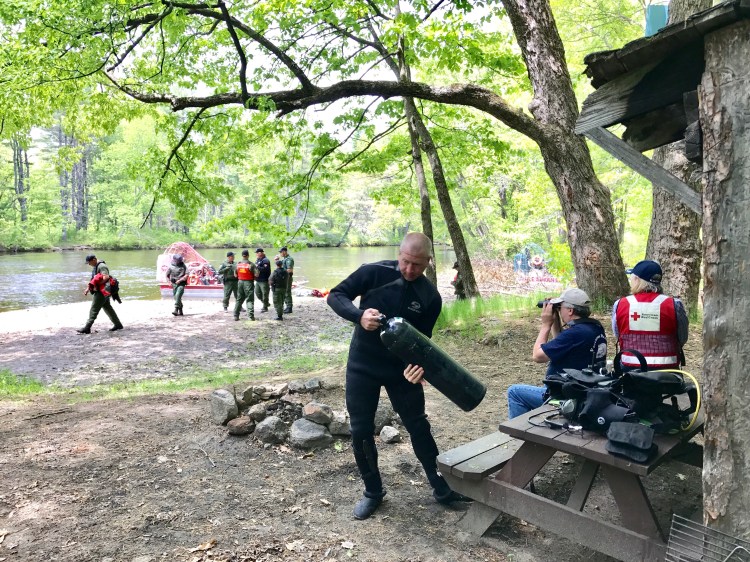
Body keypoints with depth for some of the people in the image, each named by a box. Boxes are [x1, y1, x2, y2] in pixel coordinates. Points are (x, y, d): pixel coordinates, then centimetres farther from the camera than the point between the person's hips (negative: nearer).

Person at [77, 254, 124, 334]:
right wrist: (88, 288, 10)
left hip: (102, 291, -11)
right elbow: (93, 279, 21)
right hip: (102, 291, 11)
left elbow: (106, 277, -27)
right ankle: (118, 324, 19)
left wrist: (97, 285, -21)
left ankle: (87, 328, -5)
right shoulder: (94, 267, 18)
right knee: (107, 308, 14)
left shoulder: (102, 266, -15)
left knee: (94, 309, -8)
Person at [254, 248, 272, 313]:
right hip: (258, 280, 10)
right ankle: (266, 303, 30)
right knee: (257, 293, 14)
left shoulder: (265, 260, -13)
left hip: (264, 280, -10)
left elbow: (265, 269, -26)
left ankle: (265, 307, 6)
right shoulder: (257, 260, 16)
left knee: (264, 294, -3)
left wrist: (257, 267, -26)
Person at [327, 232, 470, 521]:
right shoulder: (373, 273, -14)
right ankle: (373, 492, 25)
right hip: (362, 367, 0)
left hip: (401, 369, 1)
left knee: (419, 427, 9)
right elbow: (336, 295, -11)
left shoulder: (430, 297, -9)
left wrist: (417, 365, -29)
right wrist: (359, 315, -31)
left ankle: (442, 488, 27)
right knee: (361, 431, 5)